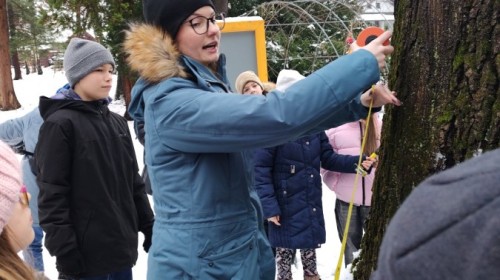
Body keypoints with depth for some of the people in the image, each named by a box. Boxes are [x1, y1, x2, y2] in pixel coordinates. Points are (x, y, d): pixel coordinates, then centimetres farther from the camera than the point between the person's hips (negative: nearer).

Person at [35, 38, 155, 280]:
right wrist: (64, 252, -15)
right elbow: (52, 195, -13)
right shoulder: (60, 125, -10)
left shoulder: (117, 122, 11)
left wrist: (149, 227, 13)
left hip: (122, 248, 7)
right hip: (86, 254, -6)